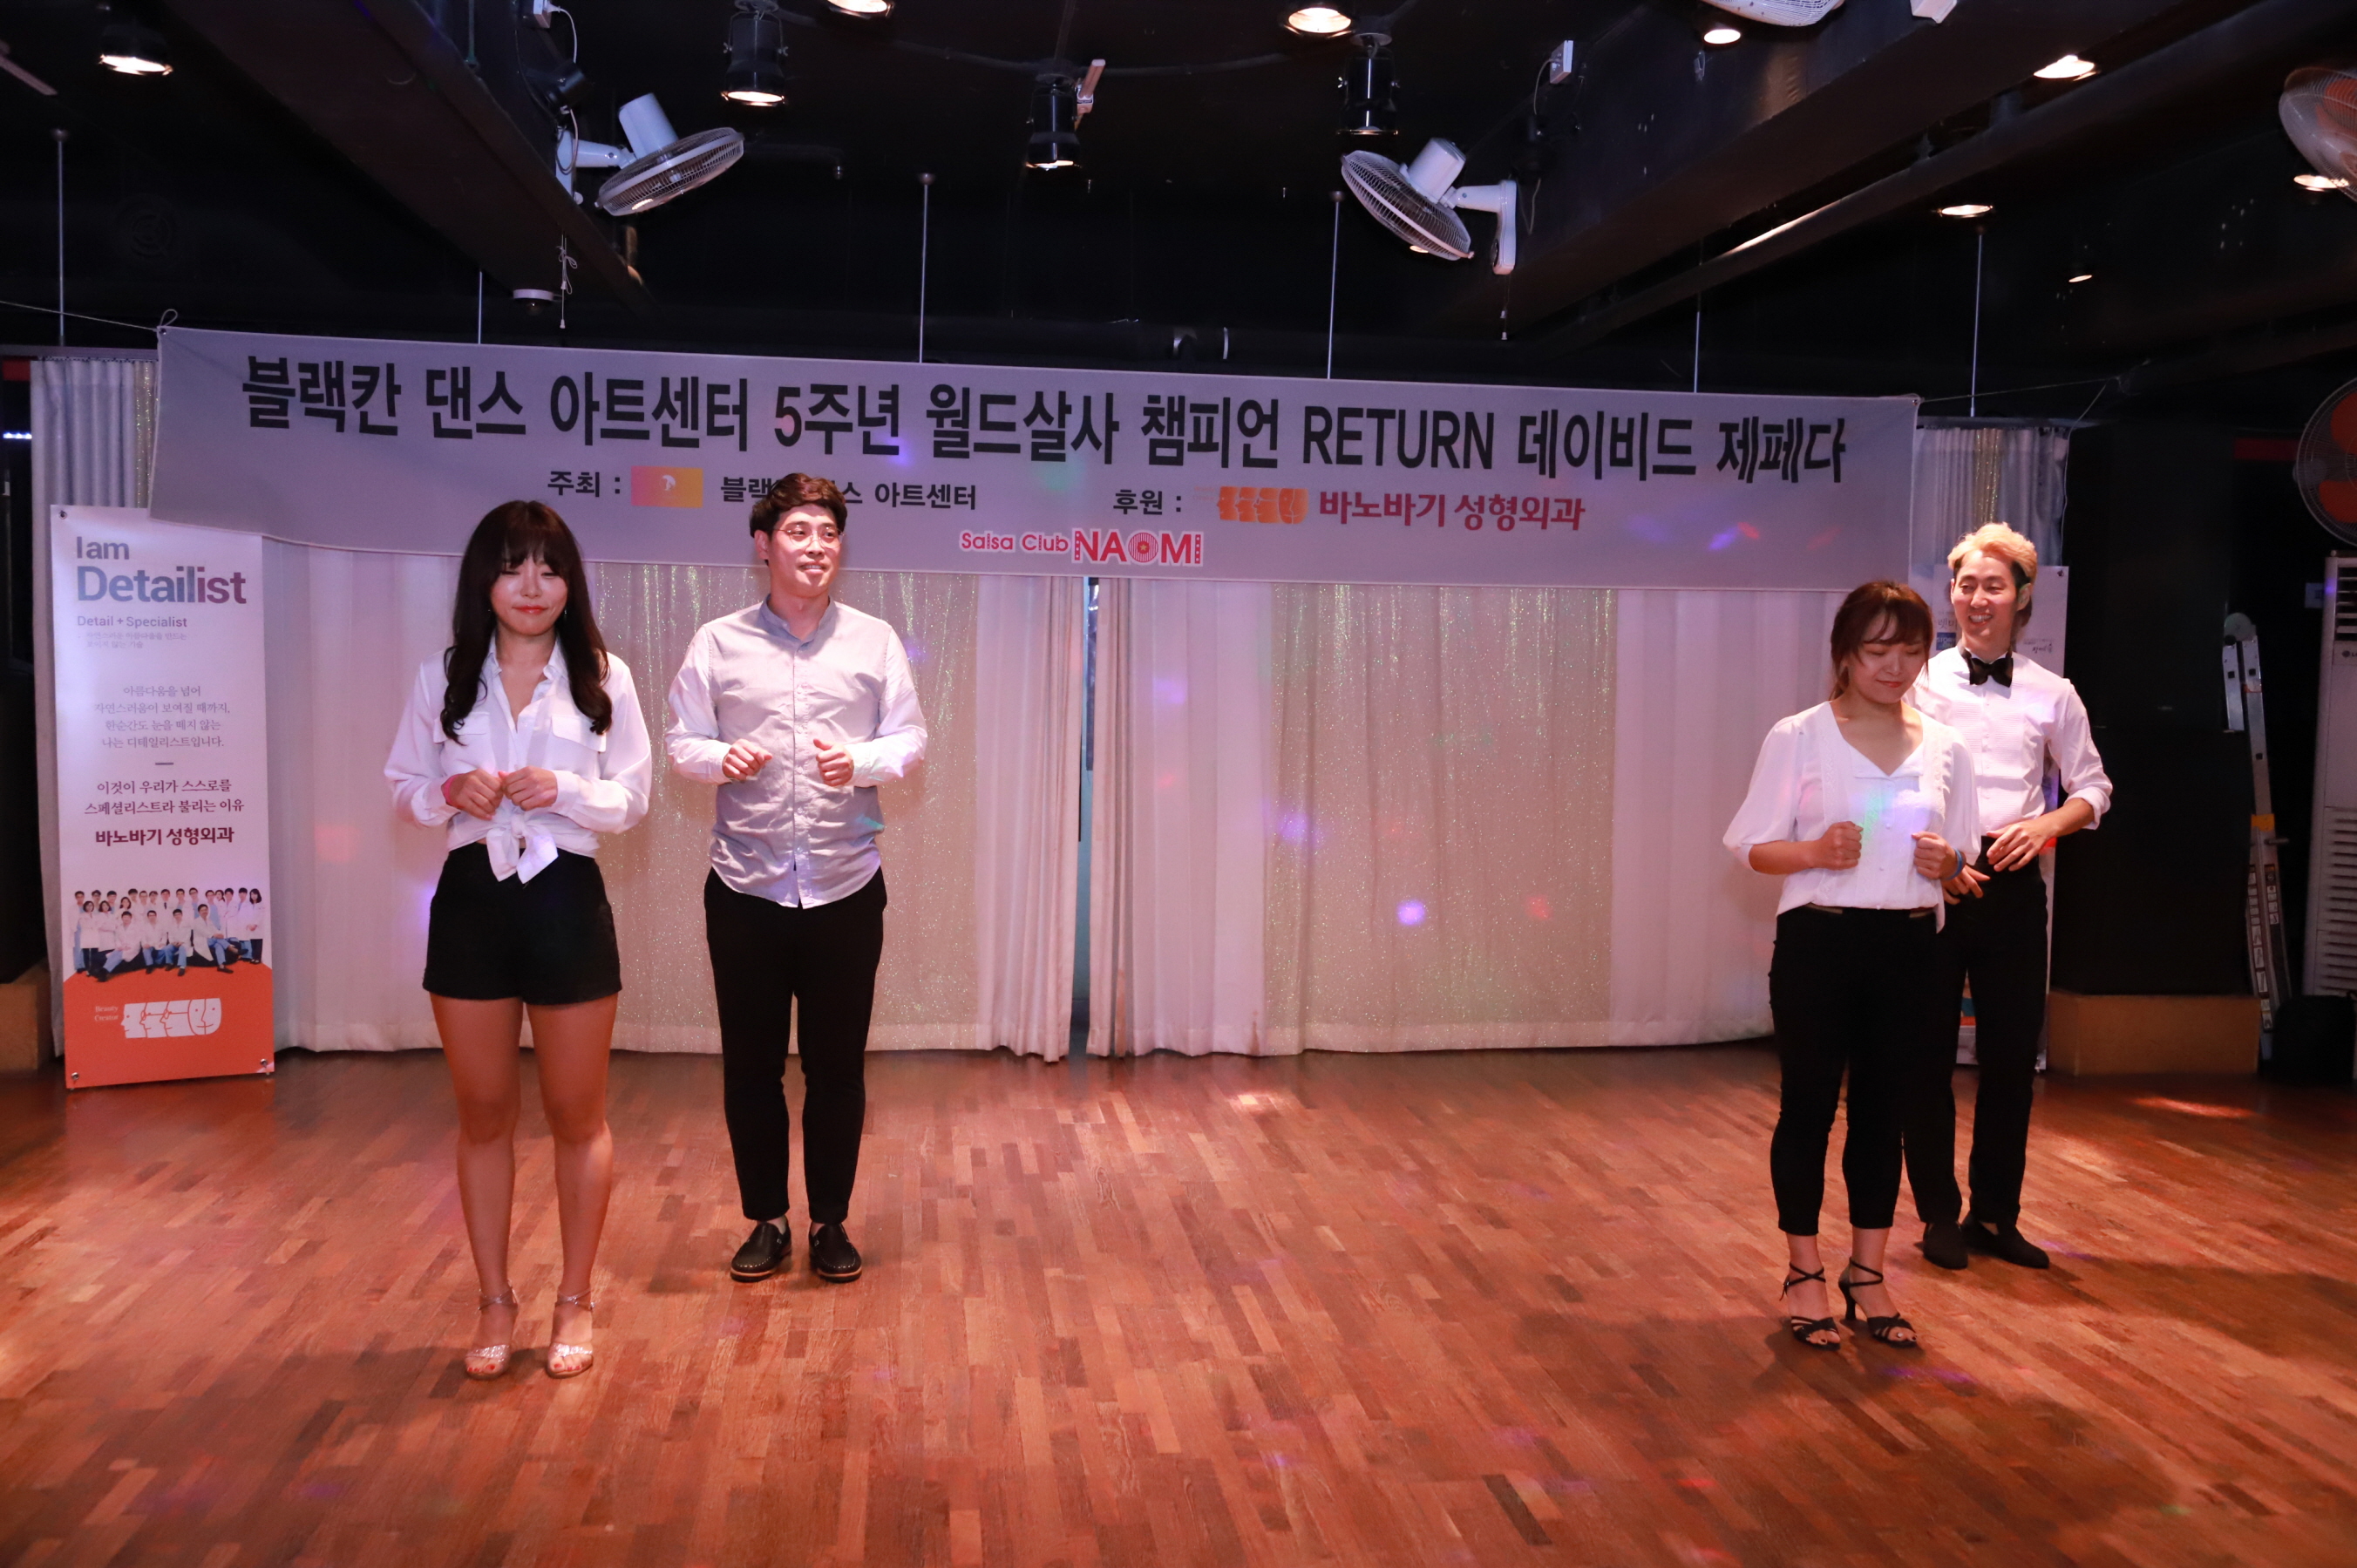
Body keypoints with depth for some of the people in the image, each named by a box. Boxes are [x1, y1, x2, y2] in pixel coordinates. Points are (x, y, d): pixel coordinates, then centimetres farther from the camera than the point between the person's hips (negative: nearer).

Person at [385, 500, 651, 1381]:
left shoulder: (604, 677, -1)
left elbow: (631, 799, 0)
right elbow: (404, 786, 9)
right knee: (483, 1115, 11)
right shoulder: (442, 679, 4)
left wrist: (564, 790, -18)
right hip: (471, 899, 2)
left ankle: (575, 1302, 22)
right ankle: (496, 1302, 25)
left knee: (576, 1116, 7)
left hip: (566, 900, -2)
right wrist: (450, 792, -12)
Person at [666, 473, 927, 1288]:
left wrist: (862, 760, -16)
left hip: (846, 886, 0)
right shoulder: (718, 642, 3)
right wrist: (722, 758, -18)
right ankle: (765, 1222, 24)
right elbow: (681, 741, 3)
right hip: (745, 886, 0)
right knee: (750, 1063, 7)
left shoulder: (874, 640, 4)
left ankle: (830, 1223, 23)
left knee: (838, 1063, 7)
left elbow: (910, 738, 3)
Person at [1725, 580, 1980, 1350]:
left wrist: (1946, 862, -9)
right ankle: (1805, 1272, 20)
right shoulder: (1797, 737, -4)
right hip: (1818, 943, -3)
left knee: (1884, 1110, 11)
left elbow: (1964, 858, 14)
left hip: (1907, 948, 3)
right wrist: (1815, 851, -21)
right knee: (1809, 1106, 5)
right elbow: (1754, 846, -3)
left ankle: (1867, 1272, 25)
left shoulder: (1946, 748, 7)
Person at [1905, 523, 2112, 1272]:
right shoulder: (1921, 682, 0)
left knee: (2013, 1055, 8)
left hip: (2013, 885, 2)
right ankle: (1940, 1215, 19)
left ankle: (1996, 1215, 23)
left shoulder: (2052, 695, 6)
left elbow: (2091, 789, 13)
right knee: (1929, 1053, 5)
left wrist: (2046, 825, -8)